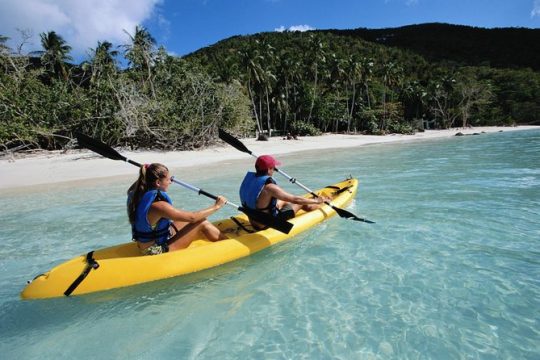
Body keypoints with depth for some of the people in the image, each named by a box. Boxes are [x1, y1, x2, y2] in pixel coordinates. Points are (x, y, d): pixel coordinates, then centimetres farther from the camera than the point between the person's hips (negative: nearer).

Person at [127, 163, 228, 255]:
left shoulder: (139, 193, -5)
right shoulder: (158, 205, -31)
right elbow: (192, 217, -24)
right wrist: (216, 206, -13)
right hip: (159, 251, -9)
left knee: (197, 220, 10)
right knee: (202, 223, -11)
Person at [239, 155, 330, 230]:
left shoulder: (249, 178, -9)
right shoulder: (269, 187, -31)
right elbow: (296, 199, -24)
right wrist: (317, 201, -10)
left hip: (253, 223, 8)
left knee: (282, 202, 25)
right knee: (301, 203, 6)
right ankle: (322, 202, 37)